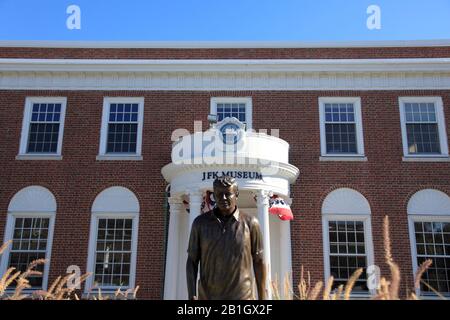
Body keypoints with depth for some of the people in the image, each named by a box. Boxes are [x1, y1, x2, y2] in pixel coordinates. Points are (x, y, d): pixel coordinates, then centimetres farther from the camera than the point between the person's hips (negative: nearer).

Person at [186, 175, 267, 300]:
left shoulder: (250, 223, -3)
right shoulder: (200, 222, 0)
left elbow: (259, 262, 3)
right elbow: (192, 261, 3)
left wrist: (262, 299, 4)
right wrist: (192, 296, -8)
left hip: (241, 299, -1)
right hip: (208, 298, 2)